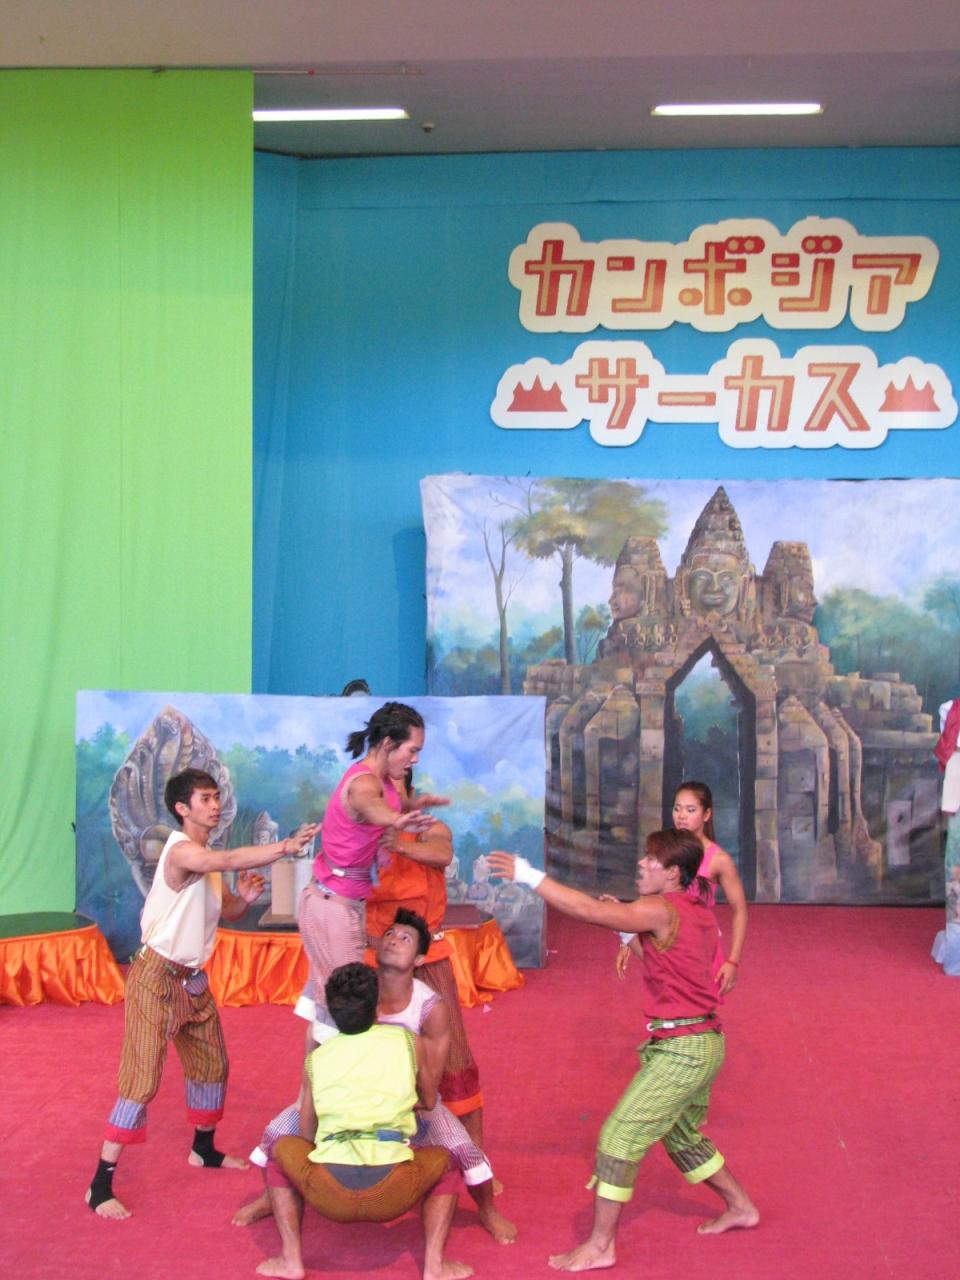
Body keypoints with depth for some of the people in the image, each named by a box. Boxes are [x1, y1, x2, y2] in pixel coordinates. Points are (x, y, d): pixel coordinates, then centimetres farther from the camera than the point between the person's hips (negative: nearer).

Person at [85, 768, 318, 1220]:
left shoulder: (207, 860, 10)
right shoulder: (181, 850, -19)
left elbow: (228, 912, 16)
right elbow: (228, 860, -38)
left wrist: (244, 898, -6)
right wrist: (285, 847, -44)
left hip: (192, 979, 9)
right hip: (157, 978, -9)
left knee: (211, 1064, 18)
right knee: (143, 1077, -11)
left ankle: (204, 1149, 39)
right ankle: (101, 1184, -7)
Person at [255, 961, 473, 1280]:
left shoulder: (316, 1059, 14)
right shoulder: (409, 1043, 11)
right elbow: (430, 1102, 28)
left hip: (329, 1195, 1)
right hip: (392, 1196, 0)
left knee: (281, 1150, 30)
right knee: (442, 1160, 30)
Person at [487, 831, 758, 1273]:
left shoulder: (662, 910, -18)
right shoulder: (697, 910, 10)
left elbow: (589, 911, -24)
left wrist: (529, 876, -22)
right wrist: (629, 920, 7)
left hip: (682, 1049, -10)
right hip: (703, 1042, 10)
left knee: (620, 1134, -6)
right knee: (682, 1136, 27)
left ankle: (600, 1245, -1)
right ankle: (741, 1207, 39)